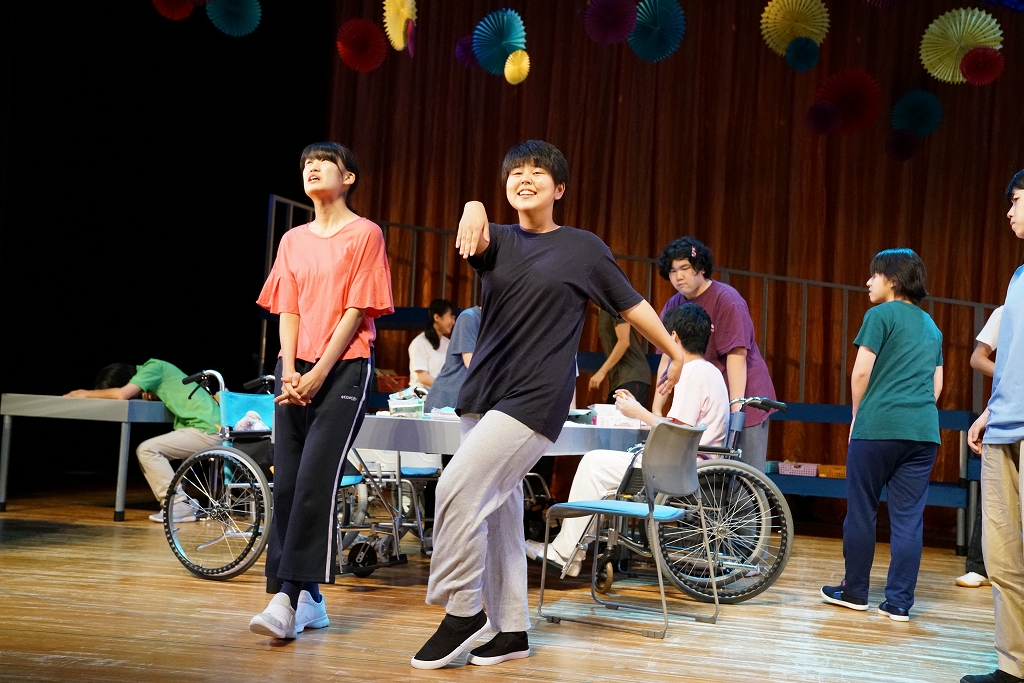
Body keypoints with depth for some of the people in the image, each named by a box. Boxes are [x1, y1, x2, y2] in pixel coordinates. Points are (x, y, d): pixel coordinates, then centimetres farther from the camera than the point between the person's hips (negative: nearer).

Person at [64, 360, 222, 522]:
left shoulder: (153, 367, -11)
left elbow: (122, 394, -21)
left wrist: (87, 393, -9)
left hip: (207, 431, -10)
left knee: (147, 450, -13)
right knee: (150, 452, 10)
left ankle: (180, 505, -10)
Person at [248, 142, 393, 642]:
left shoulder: (365, 234, -1)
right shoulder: (294, 240, 16)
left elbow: (357, 311, -8)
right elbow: (288, 311, 10)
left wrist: (318, 374, -14)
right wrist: (289, 373, -5)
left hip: (343, 369, -6)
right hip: (295, 373, 6)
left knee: (315, 480, -14)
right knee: (286, 482, 1)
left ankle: (287, 599, -16)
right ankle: (309, 600, 7)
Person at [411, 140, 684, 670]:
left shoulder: (583, 248, 1)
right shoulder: (499, 241, 10)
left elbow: (632, 305, 9)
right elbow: (476, 233, -13)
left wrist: (676, 355, 16)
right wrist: (474, 210, -37)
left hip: (536, 398, -6)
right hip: (482, 394, 6)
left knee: (459, 490, -17)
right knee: (496, 510, 8)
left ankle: (461, 612, -4)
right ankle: (511, 630, 18)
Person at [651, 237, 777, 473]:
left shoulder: (726, 300, -11)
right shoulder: (673, 306, 6)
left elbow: (736, 356, -17)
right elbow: (667, 361, 5)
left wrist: (735, 409, -22)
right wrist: (656, 410, -1)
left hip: (742, 401, -5)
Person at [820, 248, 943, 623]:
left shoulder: (881, 315, -2)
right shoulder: (931, 326, 19)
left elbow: (861, 371, -7)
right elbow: (937, 385, 19)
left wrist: (857, 416, 5)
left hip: (878, 427, -5)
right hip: (924, 430, 6)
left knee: (861, 510, 6)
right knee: (909, 517, 3)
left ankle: (855, 591, 15)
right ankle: (900, 602, 2)